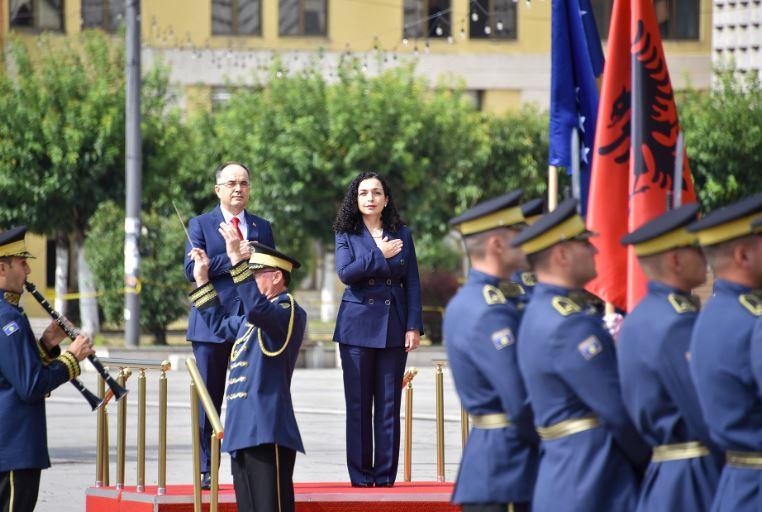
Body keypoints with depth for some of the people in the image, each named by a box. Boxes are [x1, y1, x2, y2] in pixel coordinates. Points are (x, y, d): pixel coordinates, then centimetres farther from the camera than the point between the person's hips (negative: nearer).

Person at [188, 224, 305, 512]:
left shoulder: (289, 312, -9)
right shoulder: (254, 317, 21)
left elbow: (256, 308, -29)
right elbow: (220, 325, 37)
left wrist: (236, 260, -31)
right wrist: (202, 279, 33)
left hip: (267, 431, -10)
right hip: (243, 431, 10)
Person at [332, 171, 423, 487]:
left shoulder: (402, 235, 9)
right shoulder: (347, 235, 5)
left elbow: (413, 283, 6)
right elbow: (345, 273, -12)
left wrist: (414, 327, -2)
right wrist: (380, 256, -11)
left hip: (393, 326, 1)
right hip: (358, 326, -1)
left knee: (389, 404, 1)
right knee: (358, 404, 1)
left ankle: (385, 474, 5)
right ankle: (360, 474, 5)